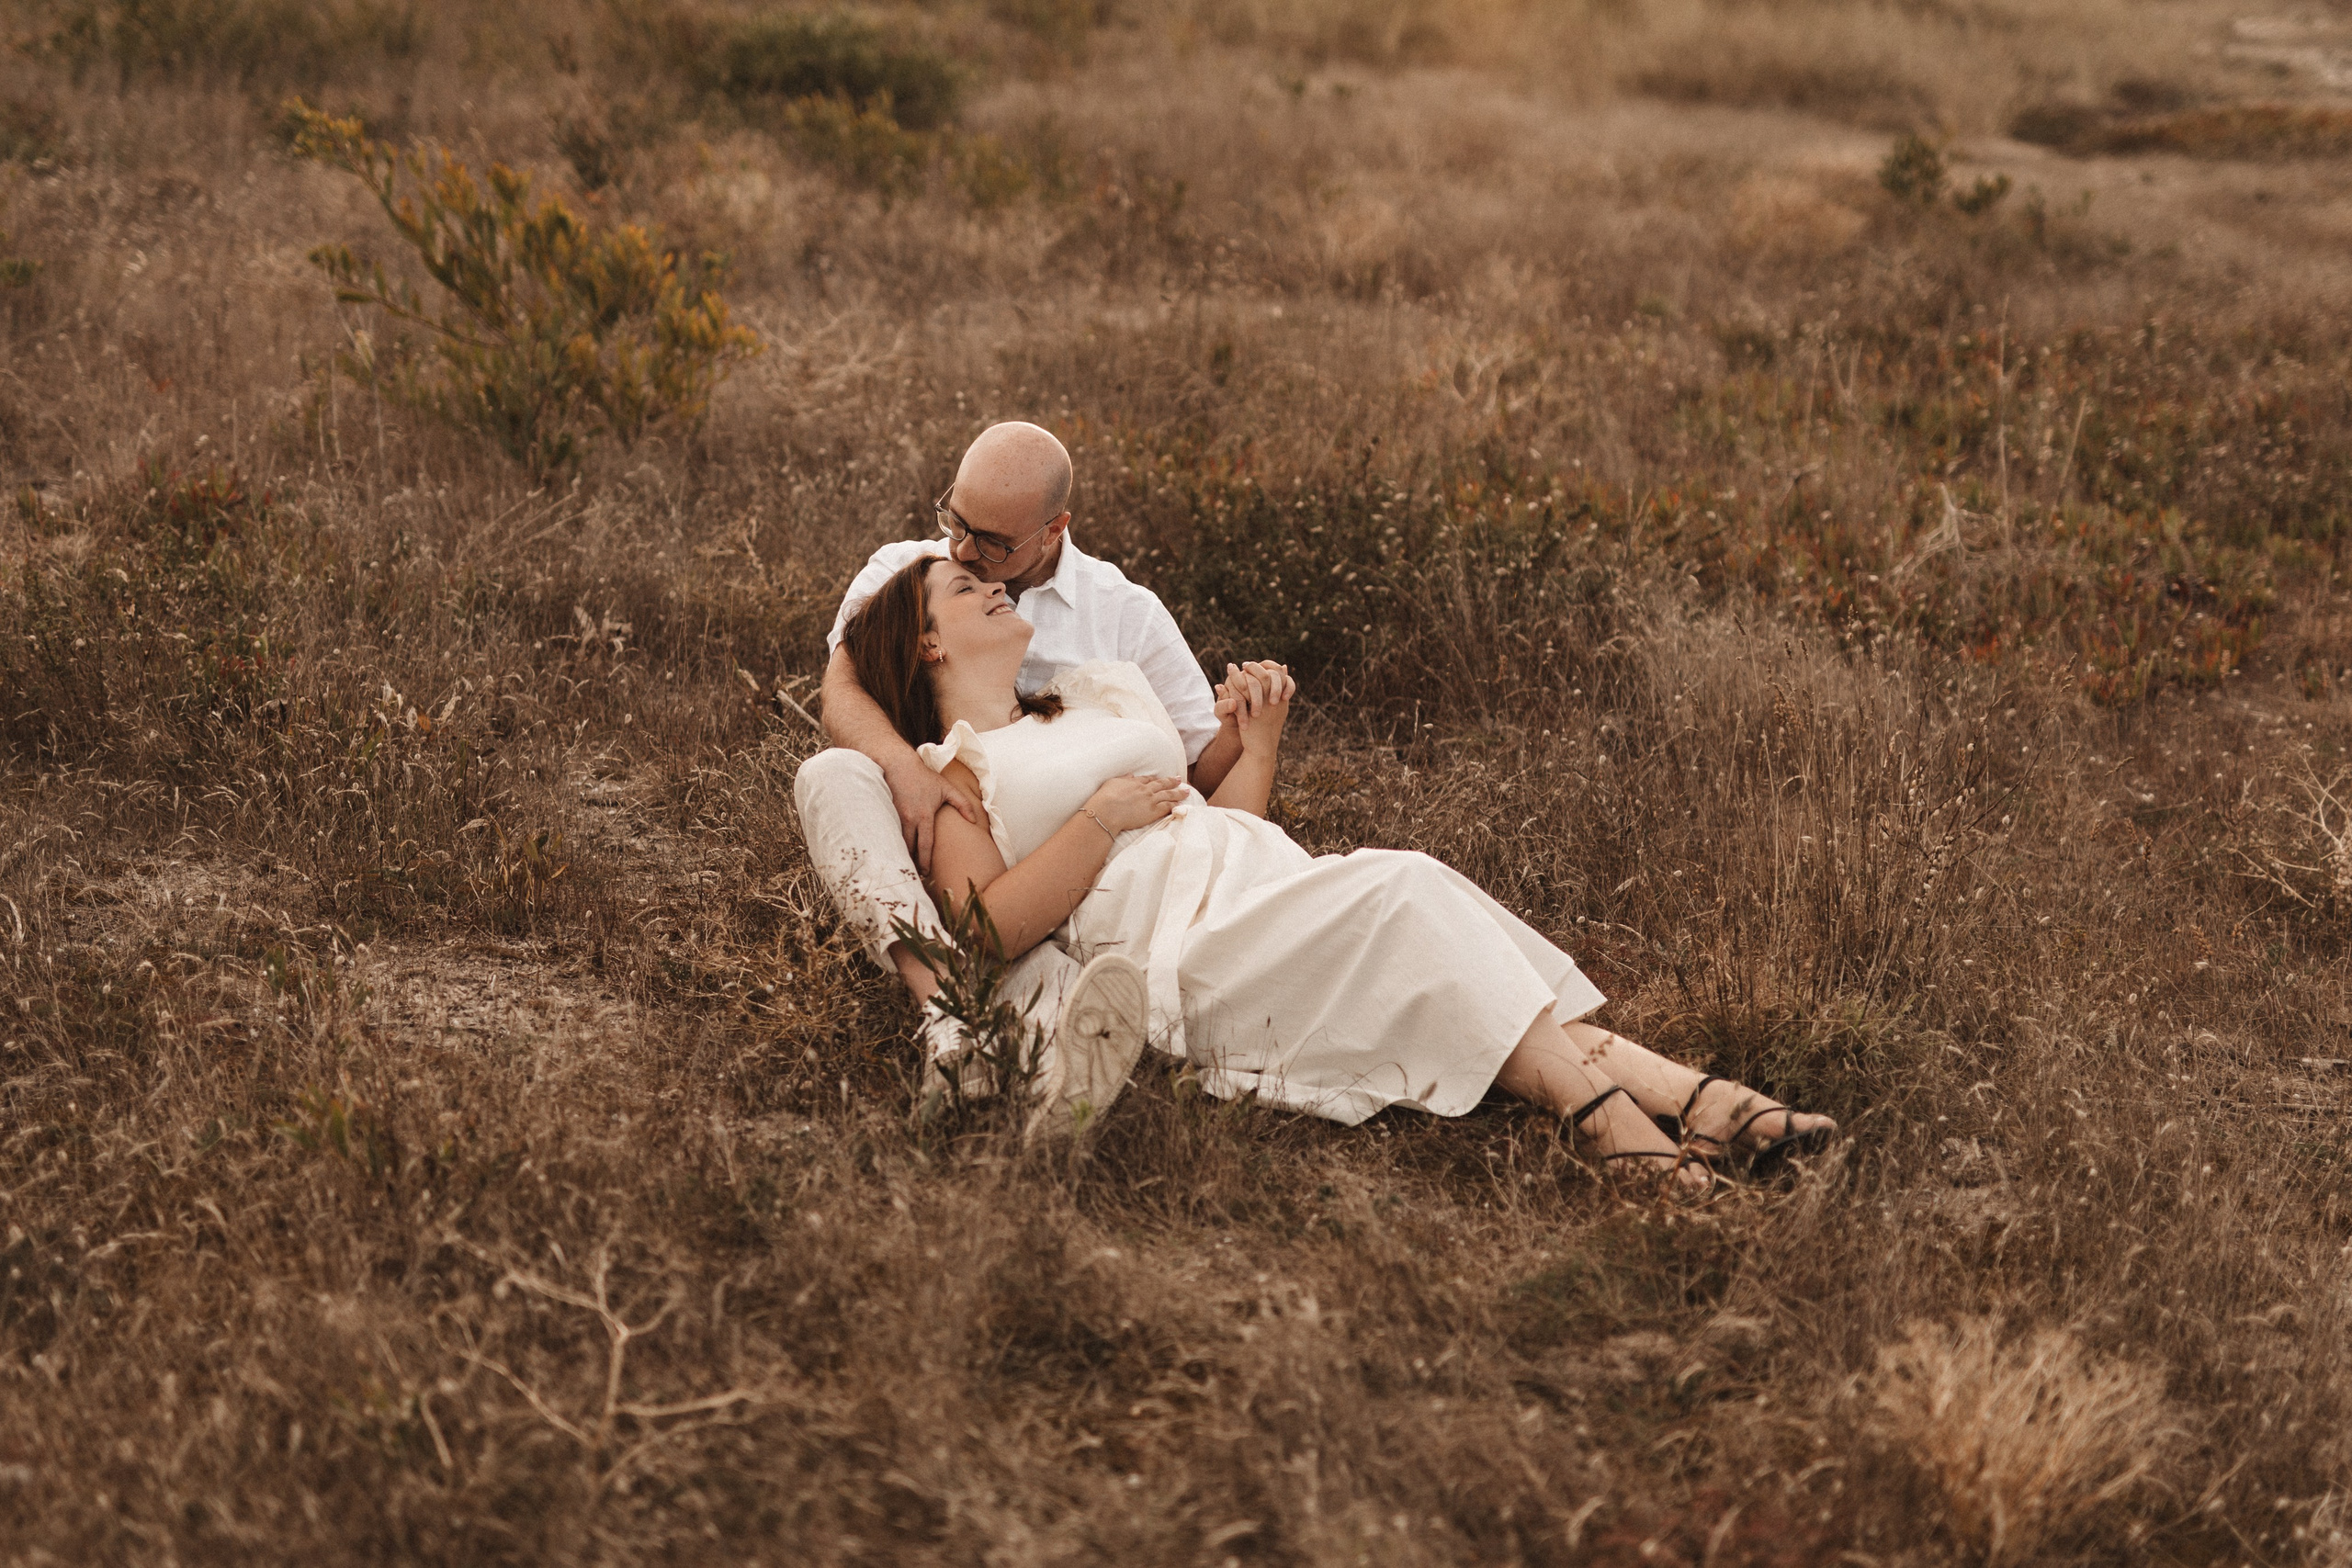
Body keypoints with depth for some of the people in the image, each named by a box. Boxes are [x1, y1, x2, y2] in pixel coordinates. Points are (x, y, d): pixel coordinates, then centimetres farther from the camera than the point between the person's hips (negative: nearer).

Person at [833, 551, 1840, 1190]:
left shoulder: (1099, 698, 31)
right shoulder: (948, 775, 11)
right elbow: (994, 929, -6)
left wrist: (1256, 742, 16)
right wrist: (1104, 817, -8)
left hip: (1269, 881, 7)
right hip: (1183, 957, -6)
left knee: (1408, 911, -23)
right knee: (1402, 888, -28)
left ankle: (1679, 1090, -35)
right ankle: (1609, 1118, -36)